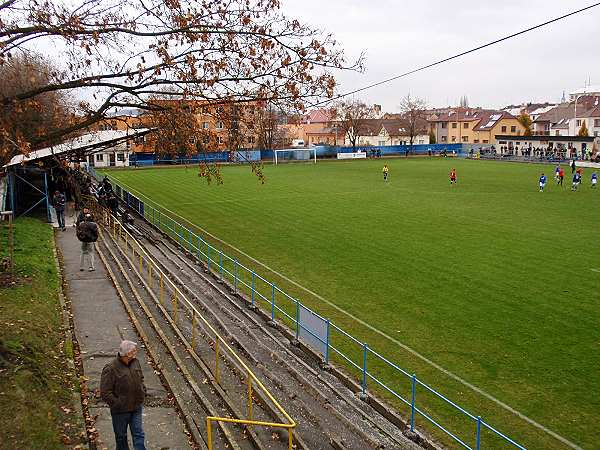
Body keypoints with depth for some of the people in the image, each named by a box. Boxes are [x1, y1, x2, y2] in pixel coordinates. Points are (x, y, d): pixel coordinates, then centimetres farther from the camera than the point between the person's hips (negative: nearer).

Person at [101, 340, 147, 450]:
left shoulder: (135, 362, -2)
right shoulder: (110, 369, -22)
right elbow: (105, 393, -19)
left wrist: (143, 394, 7)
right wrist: (118, 404, -19)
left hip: (136, 408, 5)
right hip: (120, 411, -5)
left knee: (139, 434, 10)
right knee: (121, 436, 15)